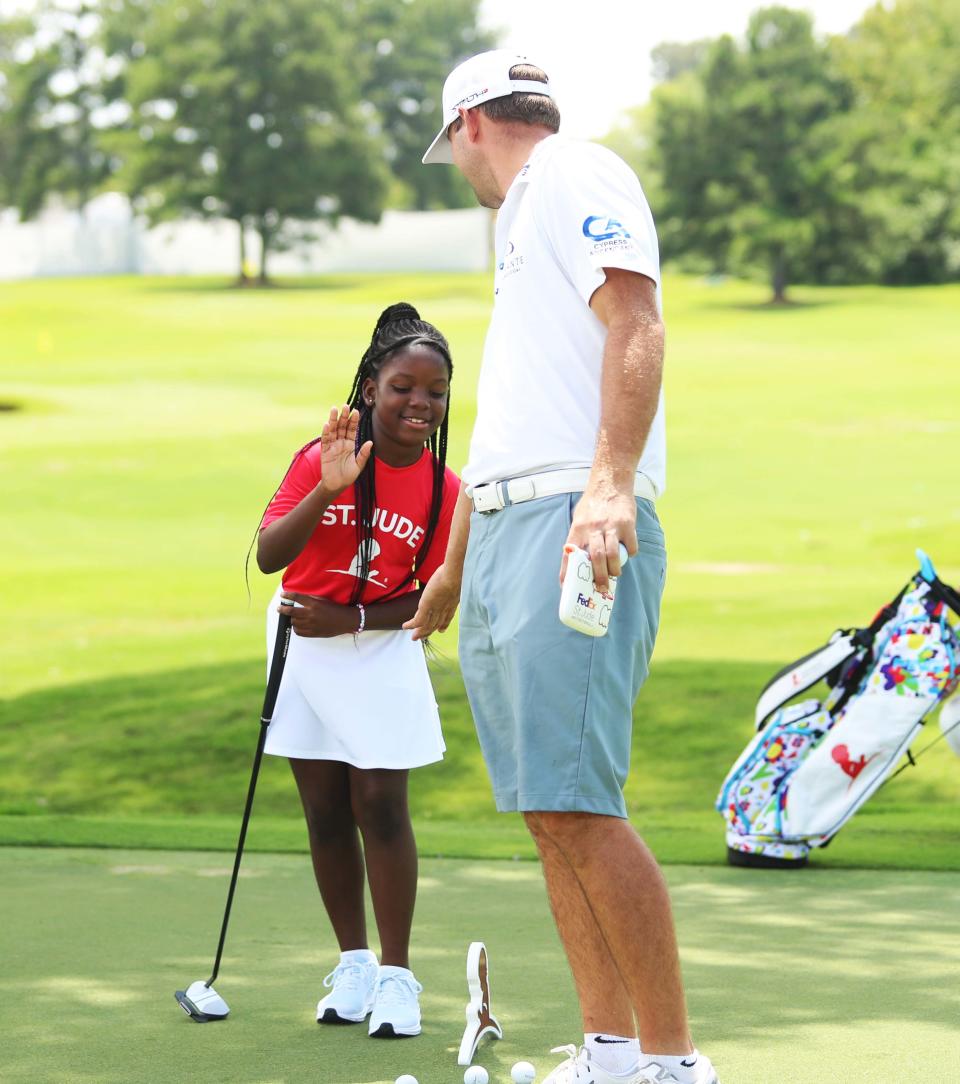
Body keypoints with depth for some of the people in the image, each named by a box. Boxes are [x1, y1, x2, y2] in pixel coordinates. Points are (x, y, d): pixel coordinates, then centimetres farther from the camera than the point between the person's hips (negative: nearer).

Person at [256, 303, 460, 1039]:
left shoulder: (446, 491, -12)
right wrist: (326, 492, -35)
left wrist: (352, 621, -19)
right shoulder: (322, 459, -14)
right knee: (325, 811, 7)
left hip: (381, 654, -1)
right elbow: (268, 556, -22)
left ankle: (395, 976, 1)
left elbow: (430, 599, -7)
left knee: (381, 805, -8)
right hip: (303, 646, 1)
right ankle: (353, 966, 19)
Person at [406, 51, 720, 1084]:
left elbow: (634, 323, -18)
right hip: (505, 529, 10)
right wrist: (451, 570, 39)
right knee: (550, 813, 7)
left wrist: (610, 483, -31)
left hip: (574, 526, -10)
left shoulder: (576, 176, -2)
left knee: (573, 802, -17)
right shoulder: (522, 219, 28)